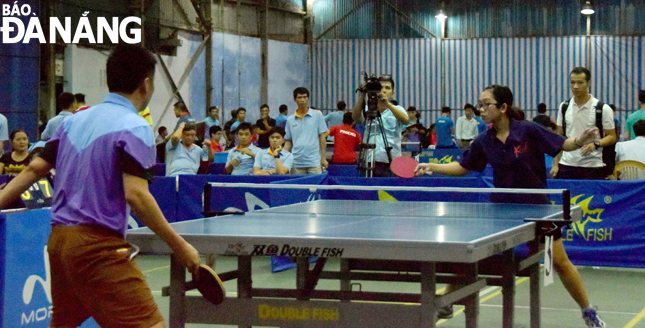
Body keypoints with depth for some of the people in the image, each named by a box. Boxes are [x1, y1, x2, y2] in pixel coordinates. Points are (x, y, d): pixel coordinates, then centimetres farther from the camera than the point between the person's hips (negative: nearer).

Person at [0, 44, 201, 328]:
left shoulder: (74, 121, 15)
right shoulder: (135, 127, -9)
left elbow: (34, 169, 13)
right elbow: (135, 194, -19)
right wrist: (179, 246, -15)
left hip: (59, 238, 9)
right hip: (97, 244, -9)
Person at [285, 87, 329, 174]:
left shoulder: (317, 115, 3)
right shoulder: (290, 119, 10)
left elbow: (322, 137, 2)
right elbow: (288, 142, 13)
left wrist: (323, 158, -2)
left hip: (314, 162, -2)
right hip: (296, 163, 2)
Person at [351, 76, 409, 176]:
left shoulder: (397, 109, 10)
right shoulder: (368, 109, 11)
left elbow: (405, 120, -12)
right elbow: (355, 118, -8)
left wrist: (388, 104, -24)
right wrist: (362, 96, -17)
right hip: (369, 160, 0)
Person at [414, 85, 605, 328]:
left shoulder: (528, 131, -15)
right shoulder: (484, 142, -4)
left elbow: (563, 144, -11)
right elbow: (463, 167, 8)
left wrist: (580, 141, -32)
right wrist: (430, 167, -2)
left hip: (536, 206, -3)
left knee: (559, 261, 0)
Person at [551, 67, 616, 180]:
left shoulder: (603, 109, -3)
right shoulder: (564, 107, 9)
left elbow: (612, 137, -1)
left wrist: (595, 144, -21)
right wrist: (555, 164, 7)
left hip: (592, 166, -3)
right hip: (566, 165, 3)